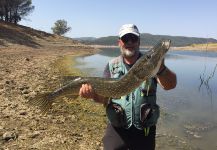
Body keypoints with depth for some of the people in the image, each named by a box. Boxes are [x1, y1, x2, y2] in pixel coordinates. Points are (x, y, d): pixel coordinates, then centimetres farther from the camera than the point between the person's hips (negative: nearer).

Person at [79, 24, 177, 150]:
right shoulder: (112, 66, 0)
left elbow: (170, 85, -19)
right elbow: (104, 97, -5)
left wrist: (161, 68, -40)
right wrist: (92, 93, -27)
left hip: (145, 130, 0)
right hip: (117, 129, 1)